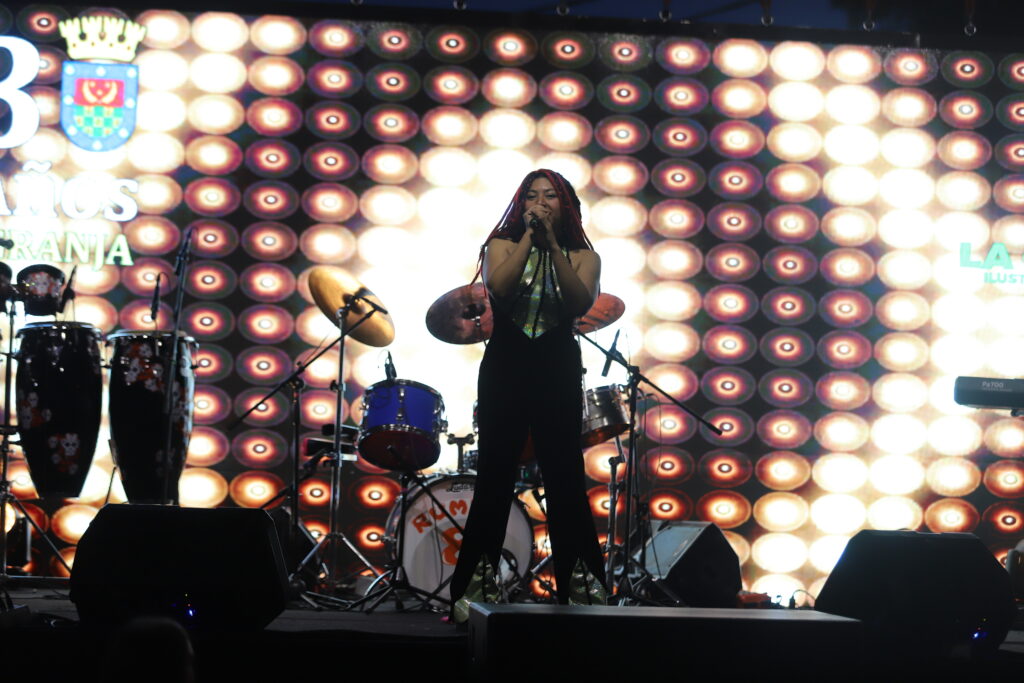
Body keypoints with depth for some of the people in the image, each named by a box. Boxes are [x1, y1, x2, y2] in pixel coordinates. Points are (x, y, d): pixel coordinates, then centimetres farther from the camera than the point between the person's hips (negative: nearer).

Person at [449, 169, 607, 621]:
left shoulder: (582, 255, 7)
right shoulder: (503, 244, 7)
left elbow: (581, 303, -13)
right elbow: (498, 287, -14)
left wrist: (552, 242, -16)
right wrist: (528, 235, -13)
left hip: (558, 375, 0)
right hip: (504, 369, 0)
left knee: (565, 479, -2)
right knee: (495, 478, 0)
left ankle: (581, 584, 3)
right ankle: (476, 583, 5)